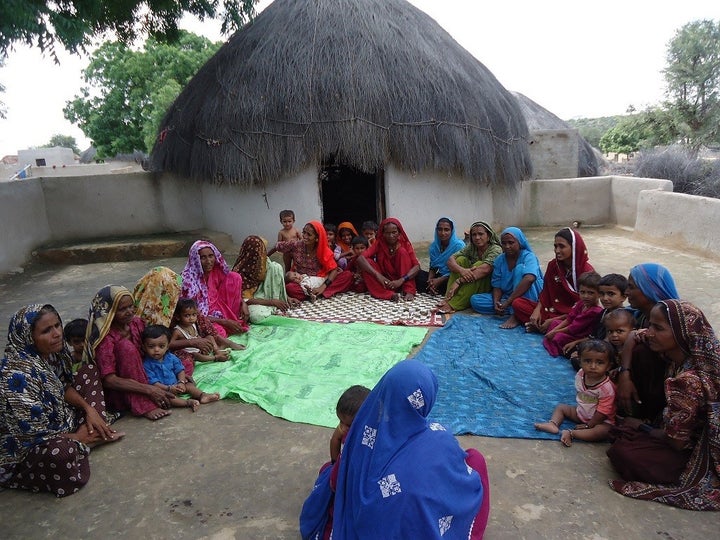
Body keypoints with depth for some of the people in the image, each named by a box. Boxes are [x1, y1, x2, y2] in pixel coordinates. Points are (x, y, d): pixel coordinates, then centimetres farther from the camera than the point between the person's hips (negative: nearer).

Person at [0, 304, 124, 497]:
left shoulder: (50, 353, -8)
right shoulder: (17, 375, -32)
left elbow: (64, 386, 10)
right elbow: (33, 433, -28)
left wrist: (89, 409, -6)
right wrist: (76, 437, -14)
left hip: (58, 420, 9)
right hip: (25, 447, -9)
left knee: (89, 372, 10)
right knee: (62, 453, -41)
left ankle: (97, 431, -6)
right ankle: (89, 439, -5)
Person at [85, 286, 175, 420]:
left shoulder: (136, 322, -4)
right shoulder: (105, 338, -21)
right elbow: (109, 380, -26)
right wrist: (148, 390, -33)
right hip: (118, 393, -6)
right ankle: (144, 406, -30)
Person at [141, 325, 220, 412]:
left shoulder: (171, 358, 3)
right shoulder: (146, 364, -13)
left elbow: (180, 370, 8)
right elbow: (152, 382, -18)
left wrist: (181, 382, -11)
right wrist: (168, 388, -25)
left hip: (176, 385, 6)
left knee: (188, 385, -11)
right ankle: (188, 402, -44)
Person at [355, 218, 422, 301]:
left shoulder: (405, 244, -7)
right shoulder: (379, 244, -7)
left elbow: (417, 266, -17)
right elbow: (360, 259, -21)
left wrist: (401, 280, -33)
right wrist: (378, 275, -33)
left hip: (400, 281, -1)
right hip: (385, 281, 1)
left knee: (402, 251, -19)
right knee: (366, 262, -21)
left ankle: (409, 291, -24)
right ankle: (389, 294, -36)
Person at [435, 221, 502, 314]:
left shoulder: (496, 250, -16)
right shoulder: (471, 247, 0)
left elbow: (485, 269, -34)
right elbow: (450, 260, -11)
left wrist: (459, 281, -40)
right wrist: (461, 270, -35)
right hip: (469, 285, 5)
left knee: (479, 265, -31)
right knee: (461, 260, -15)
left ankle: (453, 305, -37)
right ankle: (448, 298, -27)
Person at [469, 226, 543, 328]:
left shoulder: (528, 256, -15)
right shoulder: (500, 260, 1)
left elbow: (529, 278, -35)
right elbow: (497, 286, 1)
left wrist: (508, 301, -37)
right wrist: (496, 302, -22)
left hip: (528, 298, -5)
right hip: (507, 296, 5)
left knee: (520, 268, -28)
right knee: (475, 300, -11)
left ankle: (516, 315, -32)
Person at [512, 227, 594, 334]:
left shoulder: (587, 271, -14)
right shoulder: (553, 265, 2)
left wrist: (552, 321, -18)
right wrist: (537, 310, -12)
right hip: (553, 309, 5)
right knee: (517, 303, -10)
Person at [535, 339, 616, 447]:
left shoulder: (607, 388, -29)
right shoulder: (580, 375, -10)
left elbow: (603, 412, -24)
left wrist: (588, 425, -18)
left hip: (599, 420, -7)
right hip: (580, 412, 7)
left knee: (603, 431, -36)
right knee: (560, 407, 7)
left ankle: (570, 433, -35)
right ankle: (553, 424, -18)